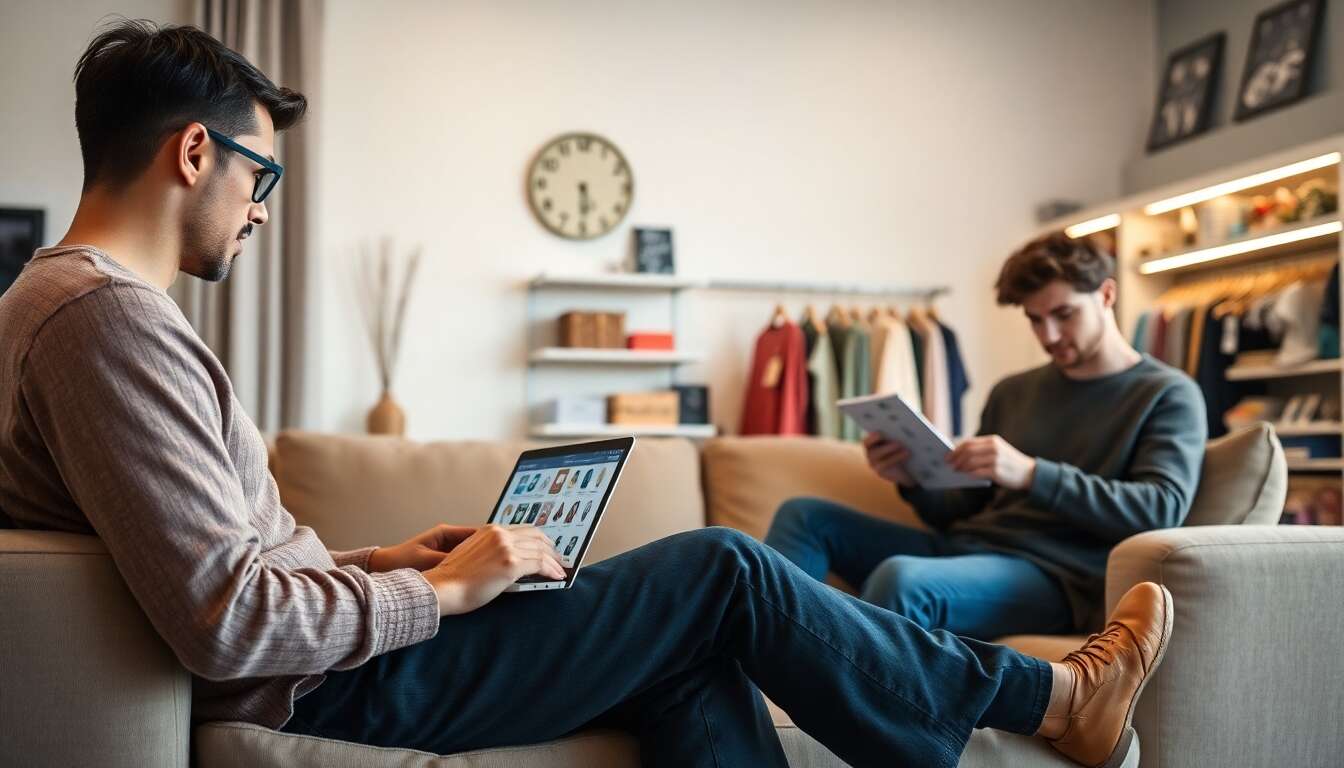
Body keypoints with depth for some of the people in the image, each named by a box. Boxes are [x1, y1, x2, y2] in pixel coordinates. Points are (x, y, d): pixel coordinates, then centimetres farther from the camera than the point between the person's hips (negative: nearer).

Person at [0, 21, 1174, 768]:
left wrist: (381, 560, 9)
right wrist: (443, 590, -15)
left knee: (691, 643, 7)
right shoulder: (110, 317, -20)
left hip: (327, 652, 10)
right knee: (722, 570, -7)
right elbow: (227, 622, -27)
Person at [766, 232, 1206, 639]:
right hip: (963, 550, 7)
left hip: (1051, 575, -7)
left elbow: (1163, 508, -12)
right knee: (803, 517, -5)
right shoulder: (1011, 393, 20)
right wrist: (913, 482, -3)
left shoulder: (1168, 394, 4)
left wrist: (1031, 474, -21)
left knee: (900, 579, -36)